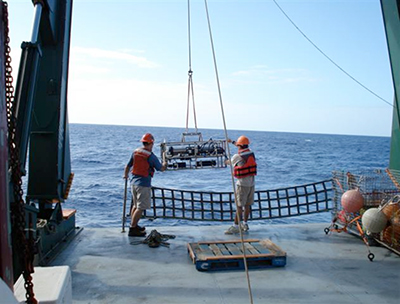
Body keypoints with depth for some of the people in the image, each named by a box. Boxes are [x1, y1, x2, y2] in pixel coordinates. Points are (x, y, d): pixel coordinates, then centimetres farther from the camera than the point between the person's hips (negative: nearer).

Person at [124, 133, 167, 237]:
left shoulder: (135, 152, 5)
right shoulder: (151, 156, -13)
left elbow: (128, 166, 14)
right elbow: (161, 169, -2)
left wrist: (125, 175, 33)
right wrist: (165, 165, 20)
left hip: (133, 182, 8)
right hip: (143, 184, -7)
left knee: (136, 205, 21)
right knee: (141, 208, -2)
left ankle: (134, 225, 31)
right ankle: (132, 229, 0)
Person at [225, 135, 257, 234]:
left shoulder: (237, 157, -15)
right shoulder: (251, 154, 4)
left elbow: (230, 162, 7)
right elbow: (244, 148, 25)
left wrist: (227, 162, 31)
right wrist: (232, 142, 34)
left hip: (242, 183, -7)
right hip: (252, 182, 7)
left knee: (239, 206, -3)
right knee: (247, 205, 14)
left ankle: (235, 227, 0)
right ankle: (245, 224, 24)